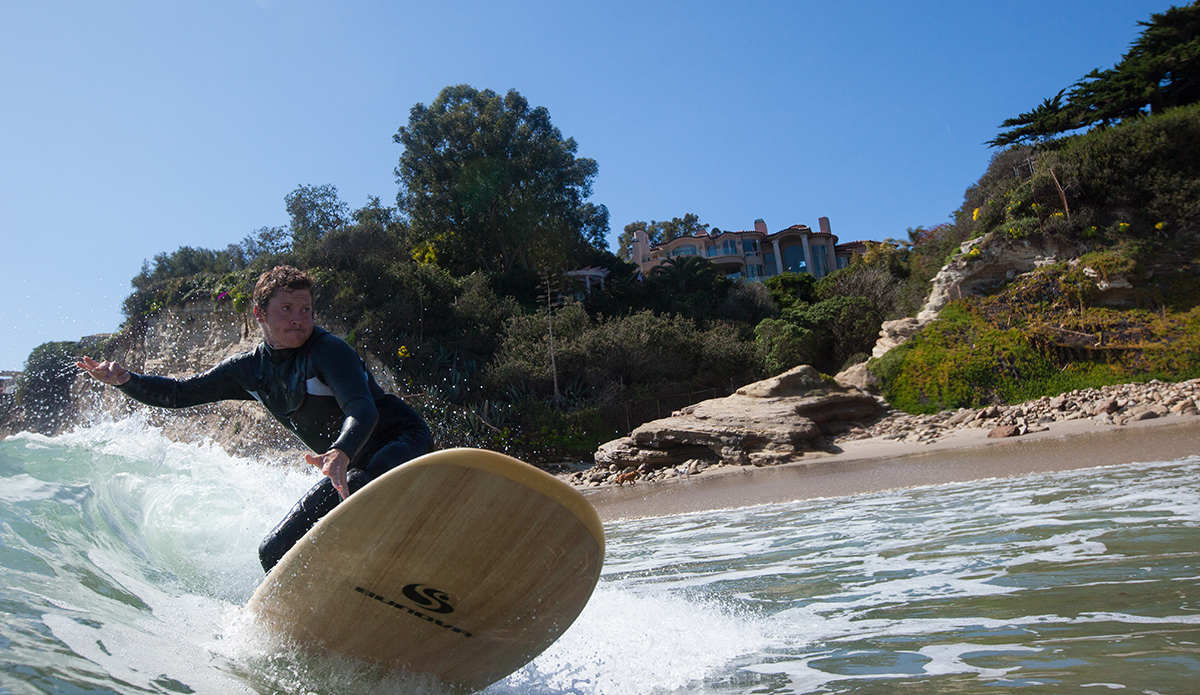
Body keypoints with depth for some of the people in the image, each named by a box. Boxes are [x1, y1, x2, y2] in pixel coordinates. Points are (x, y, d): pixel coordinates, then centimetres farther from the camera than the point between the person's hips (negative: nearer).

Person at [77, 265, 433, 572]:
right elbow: (177, 394, 13)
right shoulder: (250, 370, 4)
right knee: (275, 553, 5)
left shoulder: (328, 350, -18)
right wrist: (125, 379, -4)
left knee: (354, 489, -41)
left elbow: (362, 410, -33)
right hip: (350, 468, 7)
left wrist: (340, 453, -53)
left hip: (404, 443, -7)